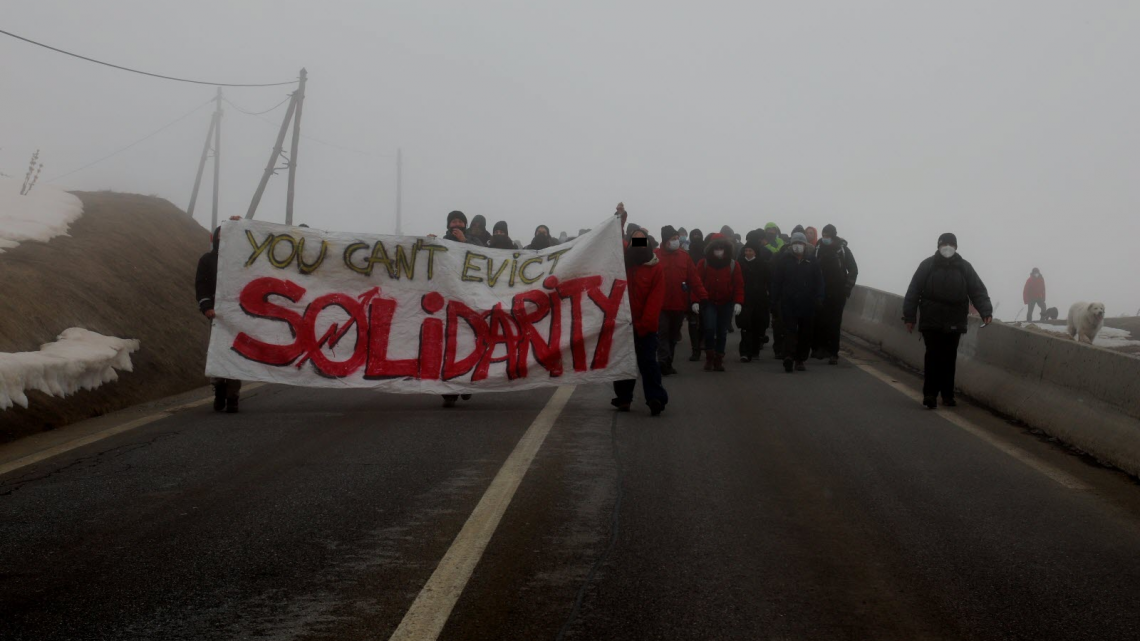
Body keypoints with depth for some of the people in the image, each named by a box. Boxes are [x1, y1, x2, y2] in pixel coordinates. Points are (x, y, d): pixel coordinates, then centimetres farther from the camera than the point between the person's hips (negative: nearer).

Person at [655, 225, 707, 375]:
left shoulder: (684, 256, 6)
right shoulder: (655, 256, -6)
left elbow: (694, 279, 4)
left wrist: (701, 298, -3)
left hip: (680, 305, 4)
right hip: (661, 305, -4)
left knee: (673, 336, 13)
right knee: (663, 334, -6)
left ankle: (668, 364, 22)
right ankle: (663, 363, -8)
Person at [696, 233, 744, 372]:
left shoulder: (732, 264, 1)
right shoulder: (703, 263, -3)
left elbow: (739, 285, 0)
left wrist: (738, 302, -9)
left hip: (726, 304, 2)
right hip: (709, 303, -2)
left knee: (722, 332, 5)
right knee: (709, 329, -15)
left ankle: (718, 360, 15)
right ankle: (709, 357, 2)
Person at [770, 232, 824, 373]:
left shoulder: (812, 261, 7)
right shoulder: (783, 259, 3)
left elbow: (819, 281, 5)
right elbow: (776, 281, 3)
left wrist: (818, 298, -5)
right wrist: (775, 301, -2)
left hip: (807, 304, 2)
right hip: (788, 303, -2)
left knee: (805, 333, 7)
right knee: (790, 330, -12)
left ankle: (800, 359, 15)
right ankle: (789, 356, -24)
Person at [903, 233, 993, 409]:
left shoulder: (964, 267, 7)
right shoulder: (927, 266, 1)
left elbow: (978, 291, 1)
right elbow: (913, 291, 0)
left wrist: (986, 311, -14)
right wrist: (909, 316, -4)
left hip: (954, 323, 2)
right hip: (931, 321, -2)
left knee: (949, 358, 8)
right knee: (933, 357, -8)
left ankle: (947, 395, 16)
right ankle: (930, 394, -6)